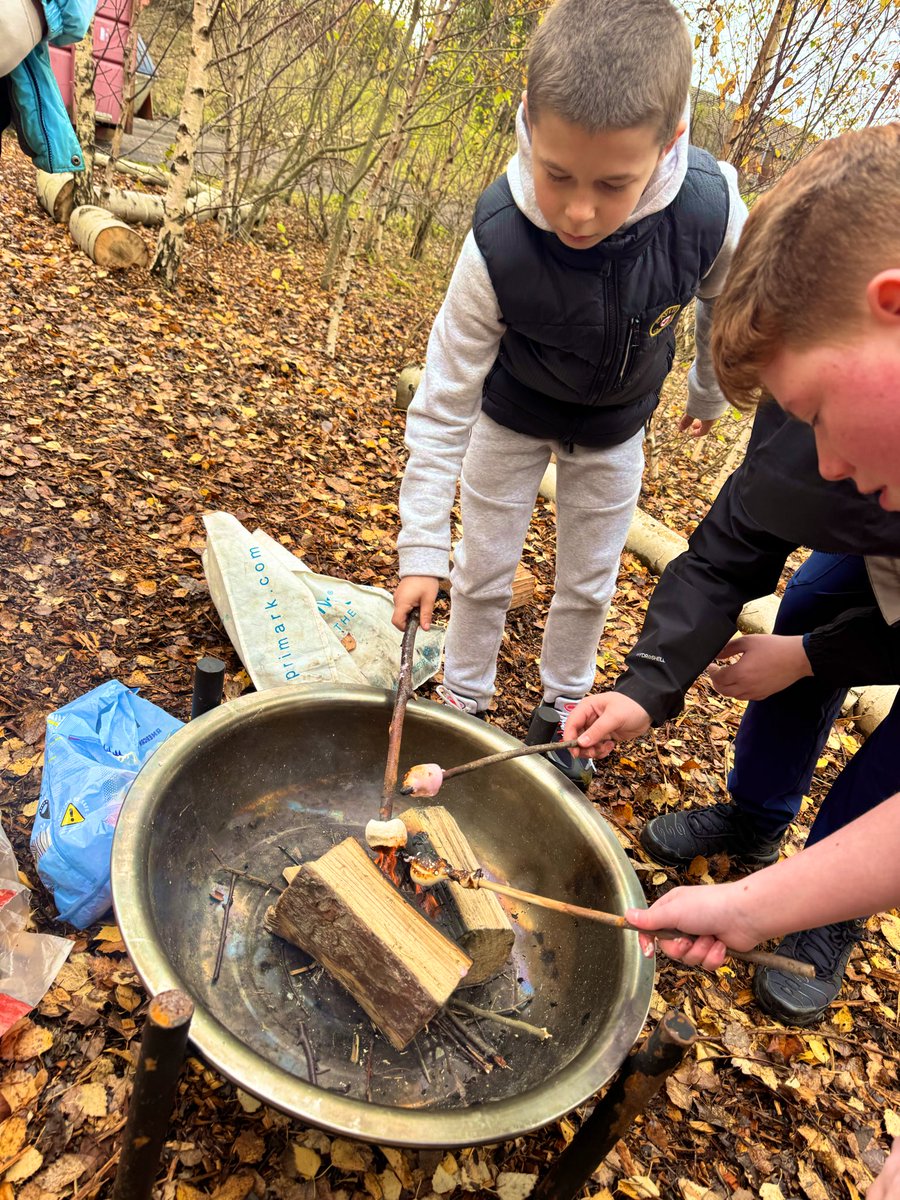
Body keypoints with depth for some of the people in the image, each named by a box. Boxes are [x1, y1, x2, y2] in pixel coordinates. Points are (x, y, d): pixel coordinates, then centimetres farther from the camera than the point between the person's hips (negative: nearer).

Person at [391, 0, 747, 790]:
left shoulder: (711, 211, -33)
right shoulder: (498, 244, -37)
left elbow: (727, 306, -8)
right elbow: (444, 402, -29)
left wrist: (710, 391, 9)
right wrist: (421, 549, -29)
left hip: (616, 425, 2)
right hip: (512, 415, -1)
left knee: (590, 582, 14)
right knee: (483, 571, 9)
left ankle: (562, 708, 38)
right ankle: (462, 703, 33)